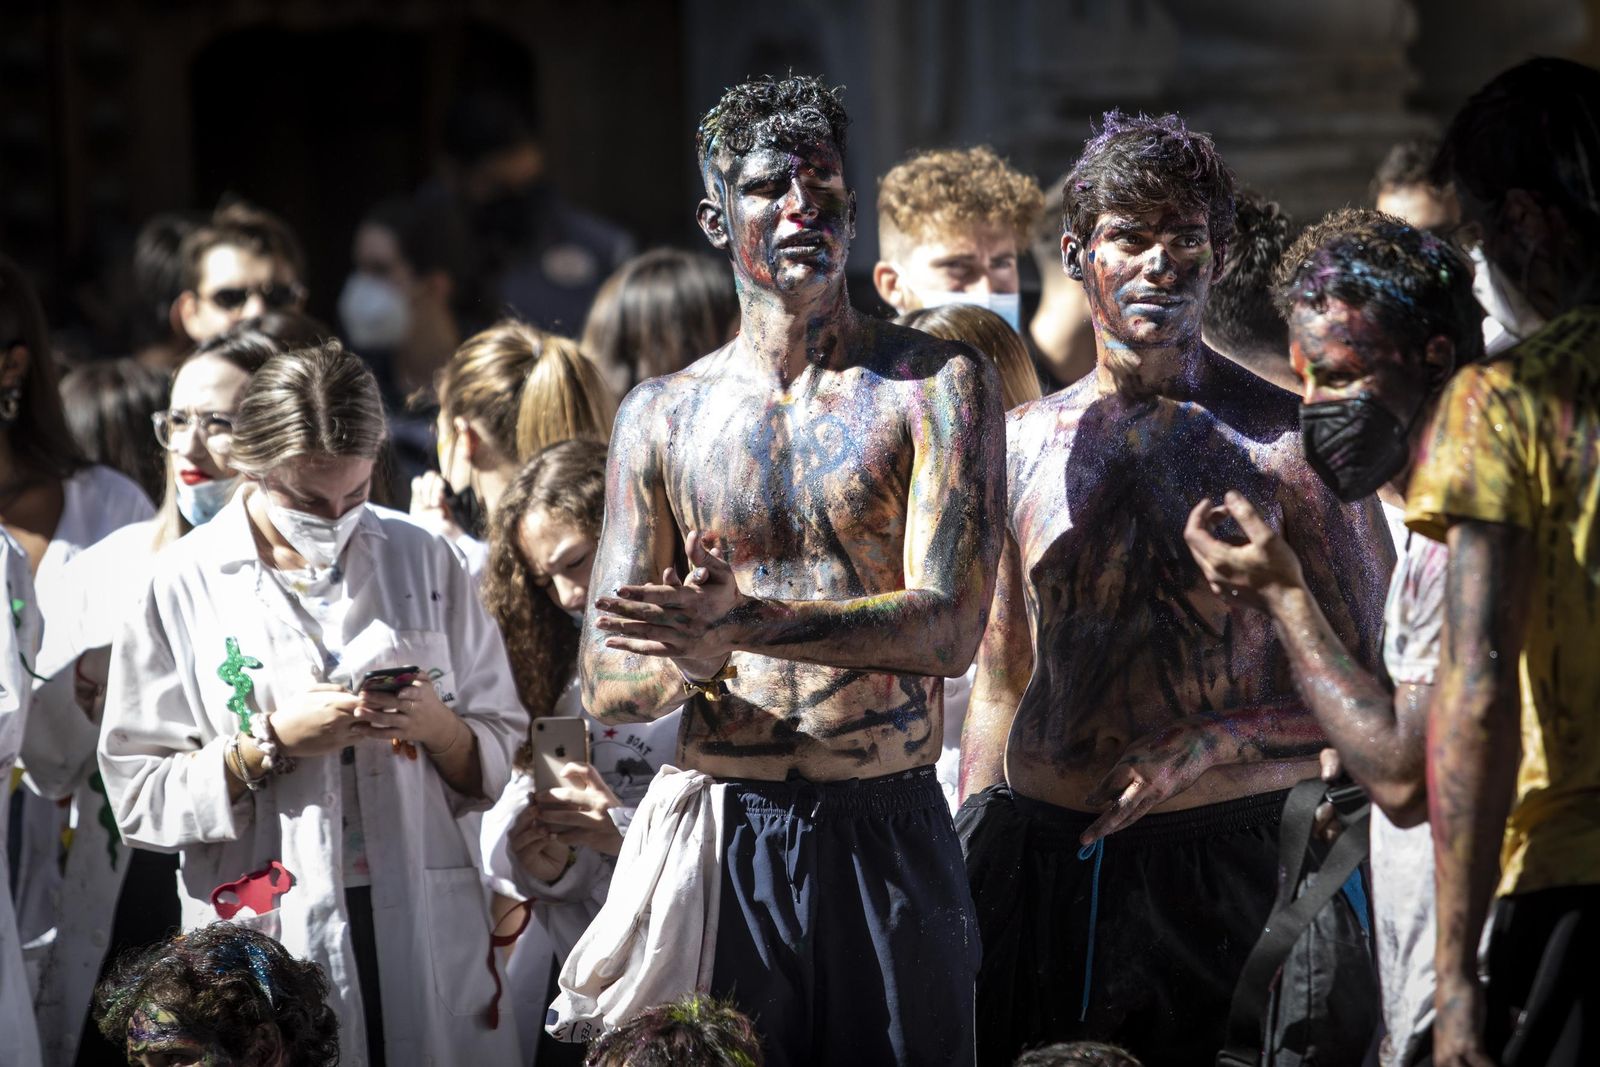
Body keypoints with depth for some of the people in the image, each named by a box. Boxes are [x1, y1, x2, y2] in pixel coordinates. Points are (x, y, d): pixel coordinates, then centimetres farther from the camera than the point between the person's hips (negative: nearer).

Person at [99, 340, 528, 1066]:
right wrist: (273, 743, -16)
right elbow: (138, 798, -6)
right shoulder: (186, 585, -2)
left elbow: (499, 761, 7)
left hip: (429, 935, 2)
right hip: (265, 943, -2)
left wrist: (439, 729, -13)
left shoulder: (421, 562, 6)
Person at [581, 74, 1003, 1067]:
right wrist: (693, 659, -19)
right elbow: (609, 684, 5)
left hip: (892, 838, -2)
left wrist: (747, 624, -25)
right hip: (724, 844, 2)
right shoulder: (660, 416, 8)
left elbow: (947, 628, -12)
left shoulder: (938, 385, 0)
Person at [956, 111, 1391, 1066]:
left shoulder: (1291, 443, -3)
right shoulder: (1027, 443, 10)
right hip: (1033, 851, 4)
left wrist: (1200, 749, -14)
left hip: (1214, 852, -3)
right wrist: (968, 851, 14)